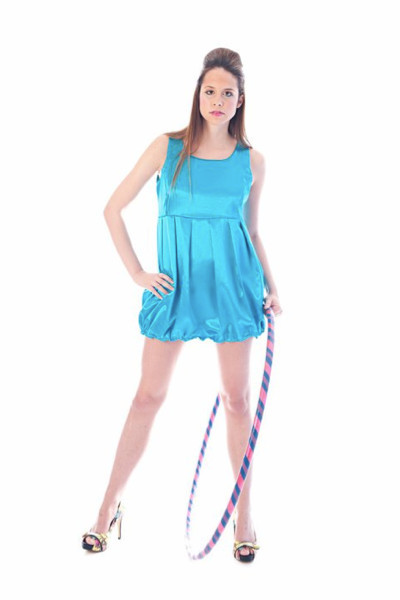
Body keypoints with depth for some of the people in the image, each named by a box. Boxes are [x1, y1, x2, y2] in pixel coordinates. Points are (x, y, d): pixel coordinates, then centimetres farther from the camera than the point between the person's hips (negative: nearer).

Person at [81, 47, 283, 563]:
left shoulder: (251, 161, 2)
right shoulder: (168, 147, -3)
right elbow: (113, 209, 0)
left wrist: (269, 286, 4)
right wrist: (137, 273, -5)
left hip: (232, 284, 1)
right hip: (175, 284, -1)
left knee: (236, 398, 7)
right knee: (150, 394, 4)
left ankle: (243, 510, 20)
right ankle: (109, 506, 17)